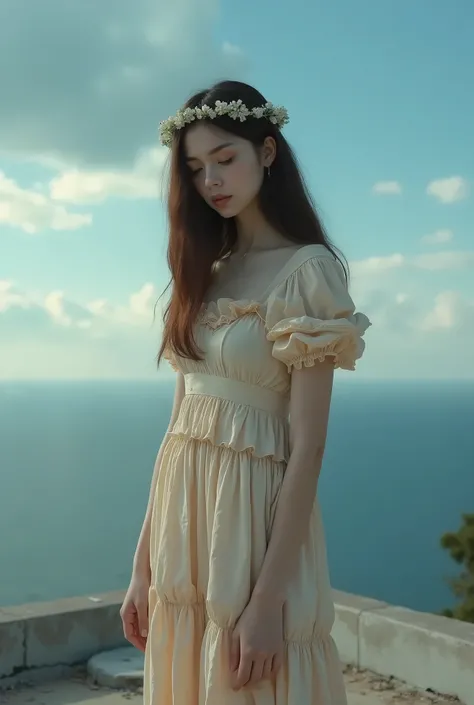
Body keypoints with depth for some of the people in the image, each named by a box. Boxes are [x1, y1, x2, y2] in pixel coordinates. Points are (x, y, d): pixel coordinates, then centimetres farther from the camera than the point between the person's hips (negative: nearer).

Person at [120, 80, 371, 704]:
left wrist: (269, 598, -19)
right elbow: (182, 419, 9)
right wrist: (144, 563, 8)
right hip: (180, 514, 7)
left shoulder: (309, 270, -10)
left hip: (251, 512, -6)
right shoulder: (206, 272, 10)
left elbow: (308, 445, -15)